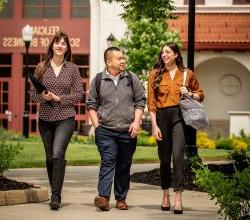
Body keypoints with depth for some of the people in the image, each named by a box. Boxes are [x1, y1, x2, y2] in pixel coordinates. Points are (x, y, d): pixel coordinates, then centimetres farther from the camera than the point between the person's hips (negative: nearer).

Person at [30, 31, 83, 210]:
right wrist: (42, 96, -14)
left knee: (58, 154, -20)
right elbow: (33, 92, 7)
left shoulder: (72, 69, 3)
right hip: (45, 119, 3)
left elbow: (79, 94, 0)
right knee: (50, 158, 10)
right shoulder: (42, 67, 6)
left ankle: (56, 196, -22)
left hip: (65, 118, -3)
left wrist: (58, 98, -12)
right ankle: (55, 194, 25)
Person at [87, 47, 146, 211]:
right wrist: (97, 126, 0)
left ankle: (121, 198, 15)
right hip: (106, 131, -2)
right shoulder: (98, 80, 5)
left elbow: (140, 101, 9)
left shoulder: (132, 78, 8)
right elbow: (92, 105, 9)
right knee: (108, 162, -14)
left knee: (124, 166, 7)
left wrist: (136, 122, -2)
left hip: (128, 131, 2)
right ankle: (104, 197, -21)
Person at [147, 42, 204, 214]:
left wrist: (189, 94, -3)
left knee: (178, 155, -16)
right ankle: (166, 196, 22)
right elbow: (151, 102, 4)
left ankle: (178, 198, -17)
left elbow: (200, 95, 20)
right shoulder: (155, 74, 8)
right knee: (164, 158, 8)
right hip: (162, 116, 2)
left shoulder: (187, 74, 8)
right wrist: (154, 125, -4)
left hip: (179, 116, -2)